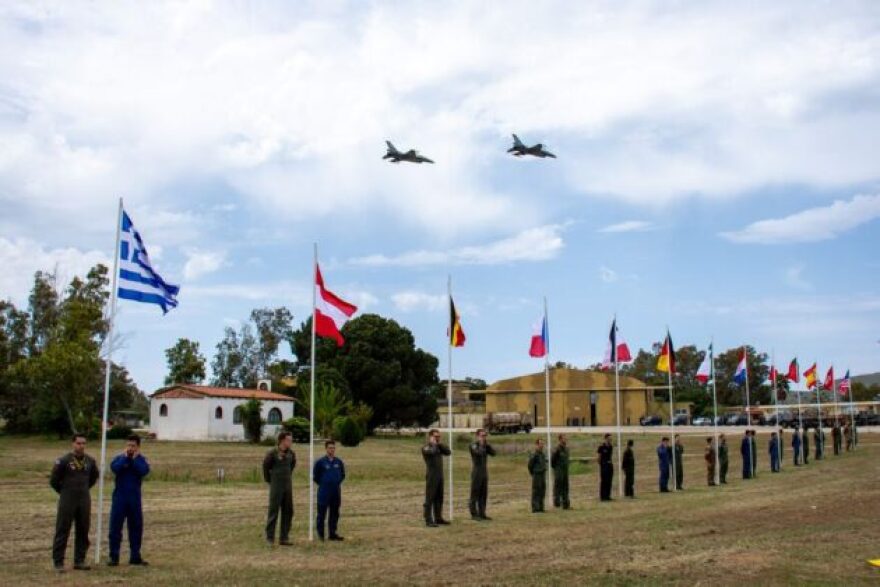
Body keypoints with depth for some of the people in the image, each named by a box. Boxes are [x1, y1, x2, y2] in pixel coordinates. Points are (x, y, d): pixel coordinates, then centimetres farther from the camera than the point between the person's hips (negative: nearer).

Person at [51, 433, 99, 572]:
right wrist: (64, 491, 5)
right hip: (67, 501, -4)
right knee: (62, 532, -1)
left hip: (85, 501, 4)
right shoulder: (63, 461, -10)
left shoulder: (90, 461, 3)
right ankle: (58, 562, 7)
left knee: (83, 532, 8)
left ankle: (79, 561, 17)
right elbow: (53, 480, -2)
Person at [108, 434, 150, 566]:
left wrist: (135, 459, -12)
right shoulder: (119, 458, 2)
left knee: (136, 528, 7)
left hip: (135, 498, 1)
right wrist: (125, 457, -12)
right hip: (119, 497, -1)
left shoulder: (141, 459, 4)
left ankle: (135, 556, 16)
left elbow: (144, 471, -16)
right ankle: (114, 557, 6)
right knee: (115, 527, -2)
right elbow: (114, 468, -19)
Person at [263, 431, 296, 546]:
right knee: (273, 512, 0)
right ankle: (270, 538, 9)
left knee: (288, 512, 7)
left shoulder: (291, 453, 2)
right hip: (276, 487, -6)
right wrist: (268, 480, 7)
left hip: (288, 486, 6)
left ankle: (284, 538, 15)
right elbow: (265, 466, -1)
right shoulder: (272, 453, -14)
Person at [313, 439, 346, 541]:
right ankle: (320, 535, 8)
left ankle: (333, 533, 17)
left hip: (336, 492, 4)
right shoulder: (320, 462, -6)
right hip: (324, 493, -4)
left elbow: (343, 475, 19)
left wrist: (337, 483, 7)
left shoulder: (339, 462, 5)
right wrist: (323, 484, 4)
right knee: (321, 514, 0)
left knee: (335, 514, 9)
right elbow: (315, 476, 2)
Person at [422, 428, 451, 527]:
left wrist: (440, 444, 1)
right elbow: (432, 451, -27)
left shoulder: (438, 447, 16)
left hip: (440, 475, 7)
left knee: (439, 498, 11)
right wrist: (433, 443, -11)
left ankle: (438, 518, 18)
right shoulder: (425, 448, -7)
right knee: (430, 499, -5)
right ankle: (428, 521, -4)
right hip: (431, 476, -7)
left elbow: (448, 452, 5)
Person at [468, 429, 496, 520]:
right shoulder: (473, 445, -7)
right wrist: (481, 444, -12)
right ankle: (474, 514, 1)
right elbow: (479, 453, -25)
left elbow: (493, 453, 3)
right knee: (475, 493, -3)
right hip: (477, 471, -7)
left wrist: (487, 445, -4)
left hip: (485, 471, 7)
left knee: (484, 494, 8)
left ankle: (482, 513, 14)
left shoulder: (485, 445, 14)